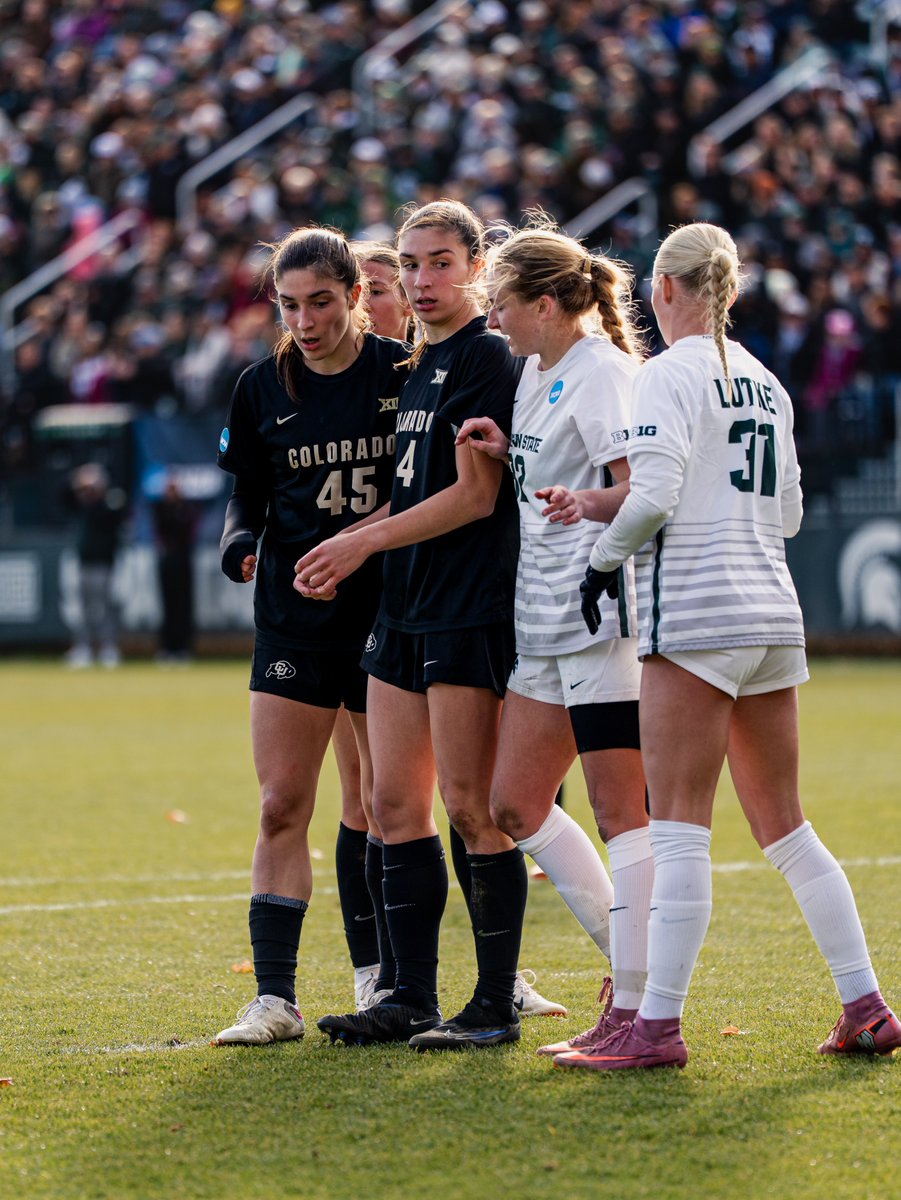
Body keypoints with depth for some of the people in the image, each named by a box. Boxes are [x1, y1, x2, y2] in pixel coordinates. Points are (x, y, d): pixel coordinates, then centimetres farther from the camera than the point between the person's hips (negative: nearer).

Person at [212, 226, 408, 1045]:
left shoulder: (404, 373, -5)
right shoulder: (264, 388, 4)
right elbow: (247, 492, 13)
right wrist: (239, 539, -8)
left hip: (388, 610, -2)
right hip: (294, 618, 2)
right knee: (282, 807, -3)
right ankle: (275, 997, -1)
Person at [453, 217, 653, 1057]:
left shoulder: (602, 373, -12)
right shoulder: (538, 373, 17)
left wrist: (588, 501, -39)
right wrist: (507, 454, 11)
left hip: (603, 613, -10)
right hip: (545, 622, 10)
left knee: (620, 809, -8)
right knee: (515, 805, 10)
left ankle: (635, 1006, -5)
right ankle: (627, 958, 18)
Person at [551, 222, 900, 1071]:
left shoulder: (672, 373, -7)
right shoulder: (766, 381, 16)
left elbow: (651, 496, -17)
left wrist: (601, 560, -2)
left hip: (696, 609, -7)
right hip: (774, 609, 7)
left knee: (679, 825, -8)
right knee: (783, 826, 12)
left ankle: (658, 1025, -10)